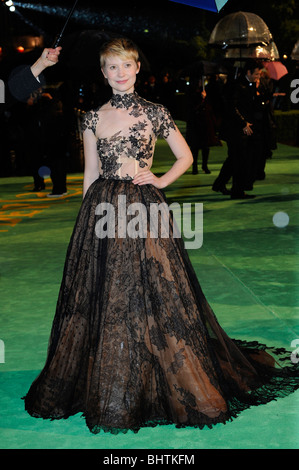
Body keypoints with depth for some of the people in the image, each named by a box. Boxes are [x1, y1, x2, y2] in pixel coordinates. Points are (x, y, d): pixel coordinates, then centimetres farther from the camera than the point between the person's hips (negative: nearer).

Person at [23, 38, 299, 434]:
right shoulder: (93, 117, 10)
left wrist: (160, 181, -4)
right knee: (104, 301, 7)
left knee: (154, 297, -1)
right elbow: (90, 173, 13)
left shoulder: (154, 113, 2)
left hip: (144, 209, -3)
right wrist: (86, 218, 10)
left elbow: (185, 157, 11)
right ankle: (104, 390, 23)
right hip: (102, 211, 3)